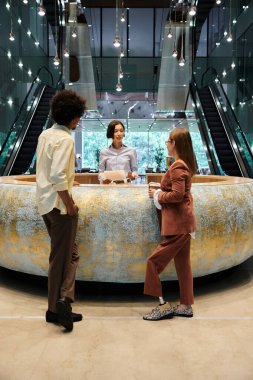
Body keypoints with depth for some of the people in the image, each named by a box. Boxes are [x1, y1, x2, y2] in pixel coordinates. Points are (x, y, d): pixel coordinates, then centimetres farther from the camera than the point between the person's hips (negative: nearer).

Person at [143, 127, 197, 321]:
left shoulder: (177, 166, -16)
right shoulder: (185, 164, 13)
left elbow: (177, 195, -23)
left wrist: (158, 195, -9)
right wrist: (161, 192, 9)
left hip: (177, 225, -10)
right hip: (183, 222, 10)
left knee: (154, 261, -5)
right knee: (183, 264, 13)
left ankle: (163, 305, 2)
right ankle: (186, 305, 21)